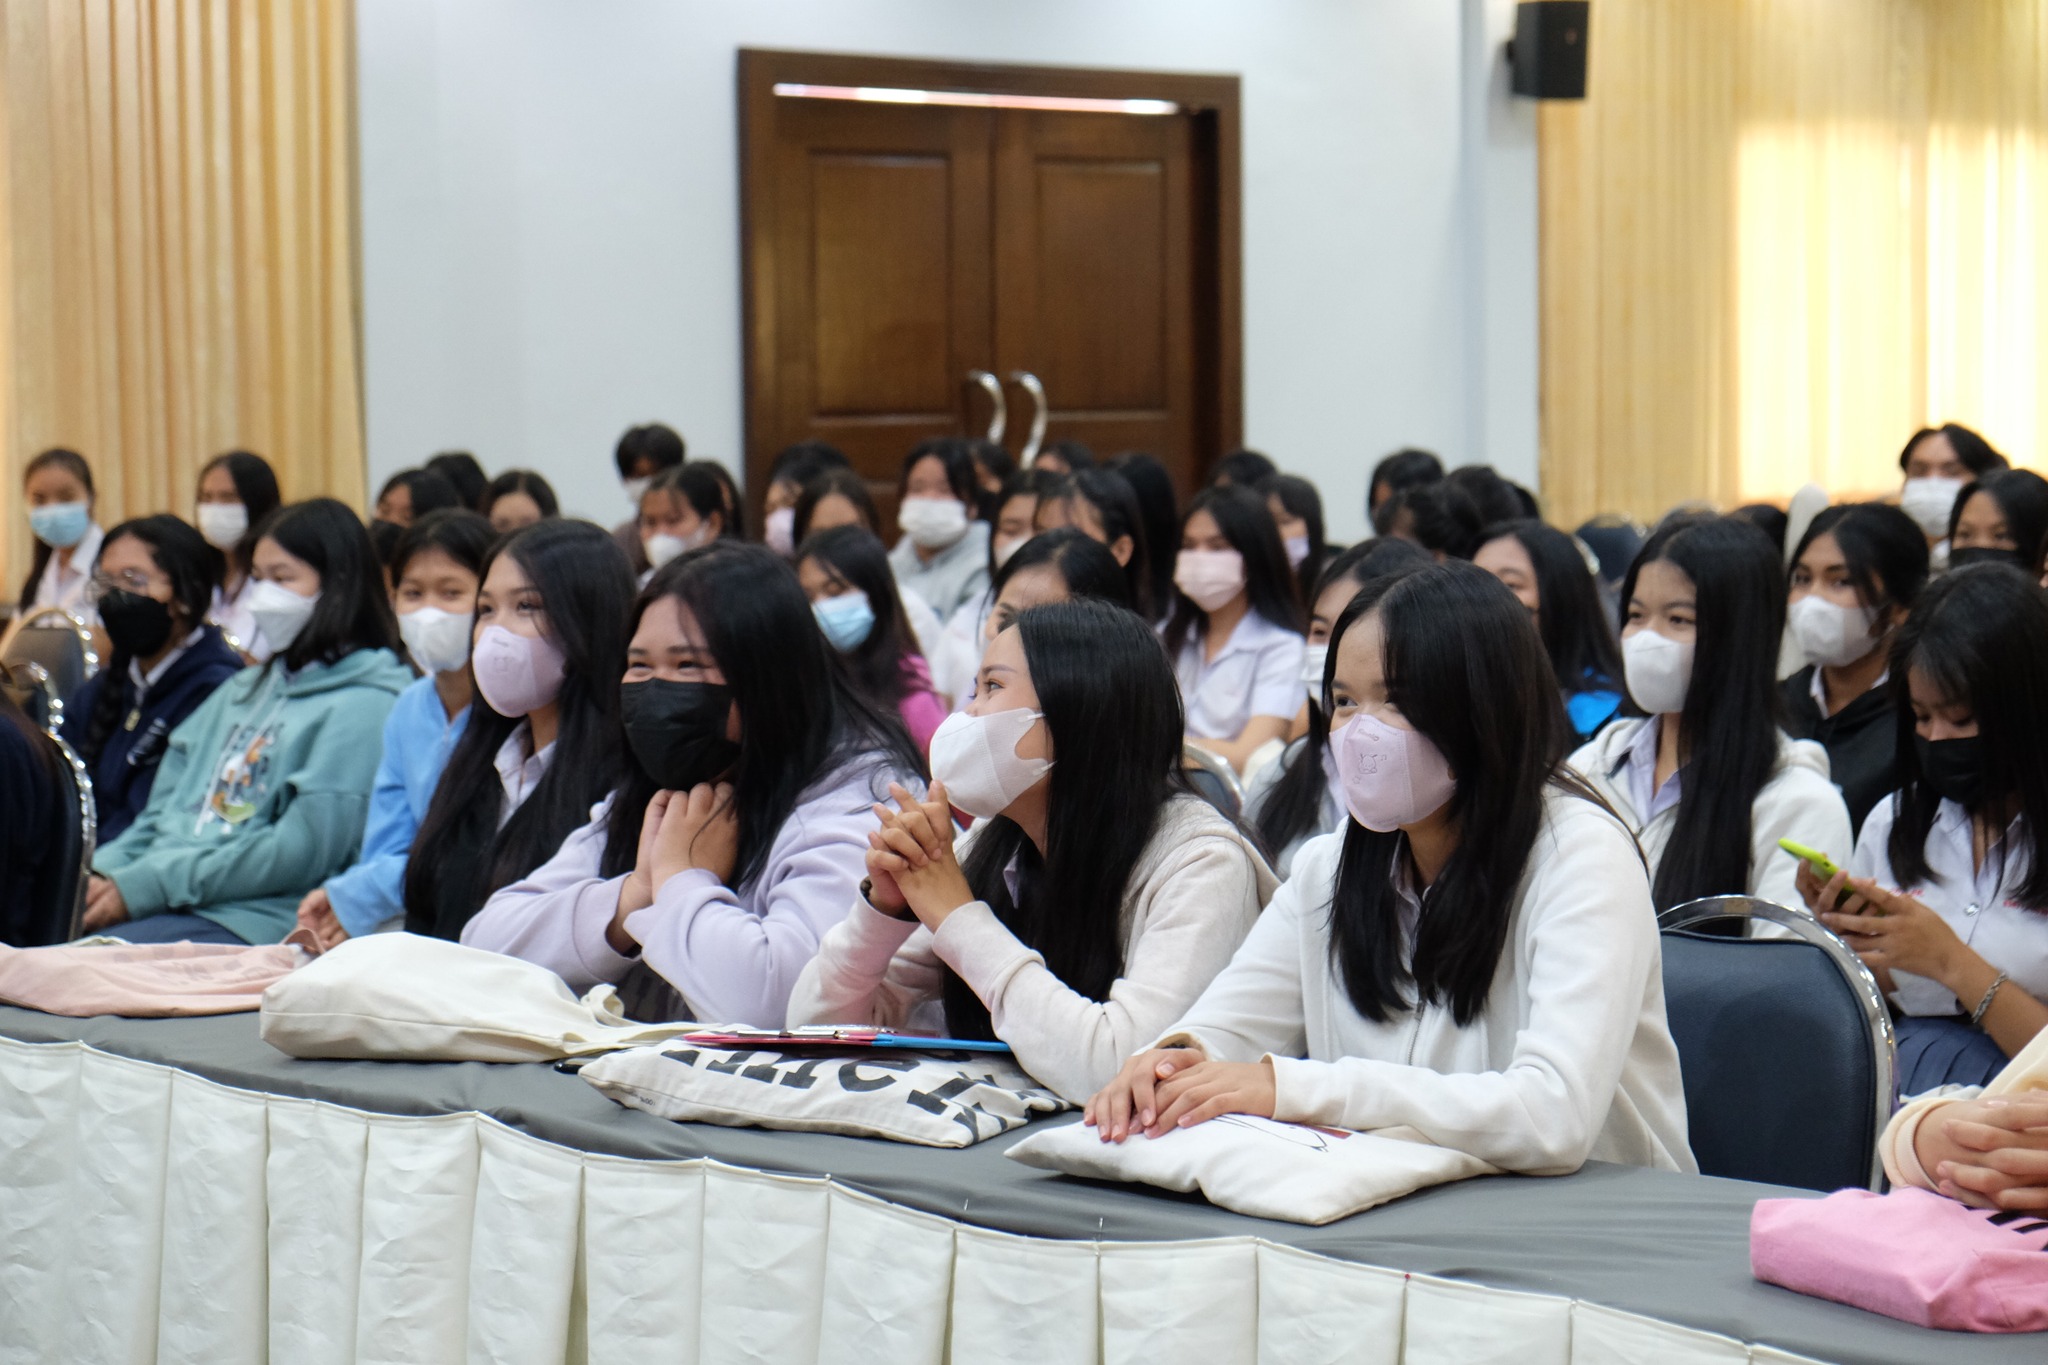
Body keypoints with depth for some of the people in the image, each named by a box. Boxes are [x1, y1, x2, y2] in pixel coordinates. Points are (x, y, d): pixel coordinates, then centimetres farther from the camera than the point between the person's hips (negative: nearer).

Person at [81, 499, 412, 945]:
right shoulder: (244, 690, 24)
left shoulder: (363, 707, -5)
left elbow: (300, 852, -14)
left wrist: (145, 886, -14)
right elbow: (164, 810, 22)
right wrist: (103, 874, 0)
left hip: (249, 922, -8)